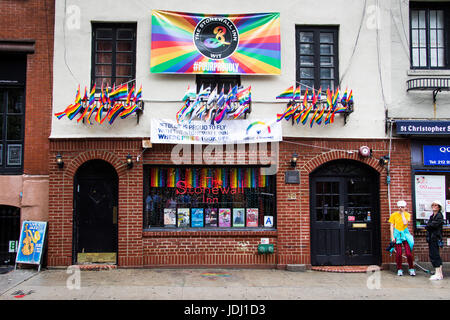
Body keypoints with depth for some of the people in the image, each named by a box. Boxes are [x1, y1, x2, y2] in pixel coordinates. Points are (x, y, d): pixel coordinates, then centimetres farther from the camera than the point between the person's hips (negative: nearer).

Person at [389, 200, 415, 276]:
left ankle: (411, 269, 10)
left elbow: (405, 223, -16)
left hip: (405, 234, 0)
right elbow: (392, 226, 1)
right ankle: (399, 270, 11)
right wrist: (392, 236, -7)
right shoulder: (394, 215, 2)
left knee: (408, 253, -5)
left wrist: (402, 213, -8)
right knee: (398, 253, 0)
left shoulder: (407, 214, 3)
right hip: (397, 235, 0)